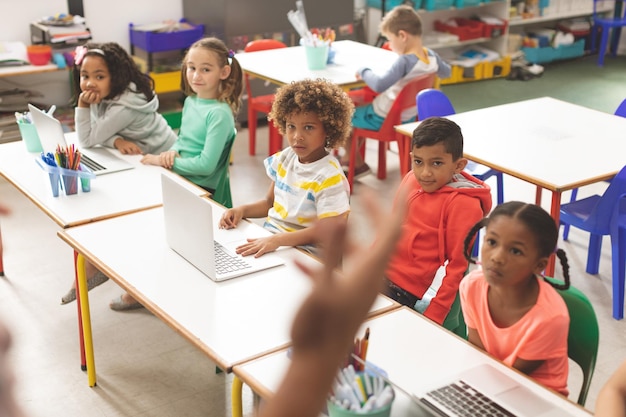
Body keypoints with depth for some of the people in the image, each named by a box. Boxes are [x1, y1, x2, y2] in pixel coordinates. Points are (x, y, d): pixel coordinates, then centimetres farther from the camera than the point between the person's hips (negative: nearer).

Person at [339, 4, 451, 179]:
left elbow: (379, 85, -42)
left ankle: (357, 164, 20)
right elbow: (446, 72, 13)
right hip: (409, 116, 9)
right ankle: (351, 156, 40)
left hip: (385, 119, -9)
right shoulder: (431, 56, -8)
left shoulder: (405, 61, -32)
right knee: (361, 103, 32)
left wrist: (364, 71, -24)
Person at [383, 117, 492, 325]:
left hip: (415, 299, -7)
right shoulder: (411, 179, 4)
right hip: (383, 279, 7)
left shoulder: (463, 204, -16)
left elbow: (457, 265, -15)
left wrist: (433, 315, -17)